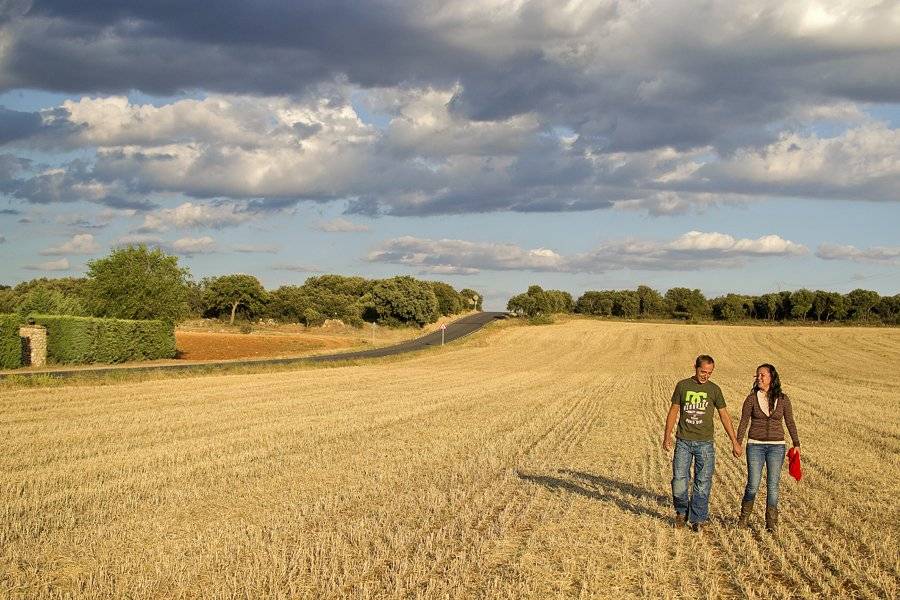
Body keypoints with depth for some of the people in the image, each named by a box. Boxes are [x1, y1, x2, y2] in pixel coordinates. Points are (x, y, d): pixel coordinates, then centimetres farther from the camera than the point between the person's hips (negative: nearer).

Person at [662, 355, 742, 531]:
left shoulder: (714, 389, 5)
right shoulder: (683, 385, 5)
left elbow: (724, 416, 9)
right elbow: (673, 411, 11)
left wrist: (735, 442, 6)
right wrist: (667, 436, 5)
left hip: (705, 443, 0)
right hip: (683, 441, 0)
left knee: (703, 483, -3)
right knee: (679, 479, -5)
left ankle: (697, 519, 6)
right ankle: (681, 512, 17)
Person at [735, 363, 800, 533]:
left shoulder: (782, 399, 0)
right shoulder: (751, 399, -2)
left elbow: (790, 422, 7)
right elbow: (743, 423, 1)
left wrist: (796, 444, 4)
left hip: (776, 446, 0)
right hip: (755, 445, 0)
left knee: (773, 485, 0)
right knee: (753, 484, -2)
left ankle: (771, 522, 10)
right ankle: (744, 516, 20)